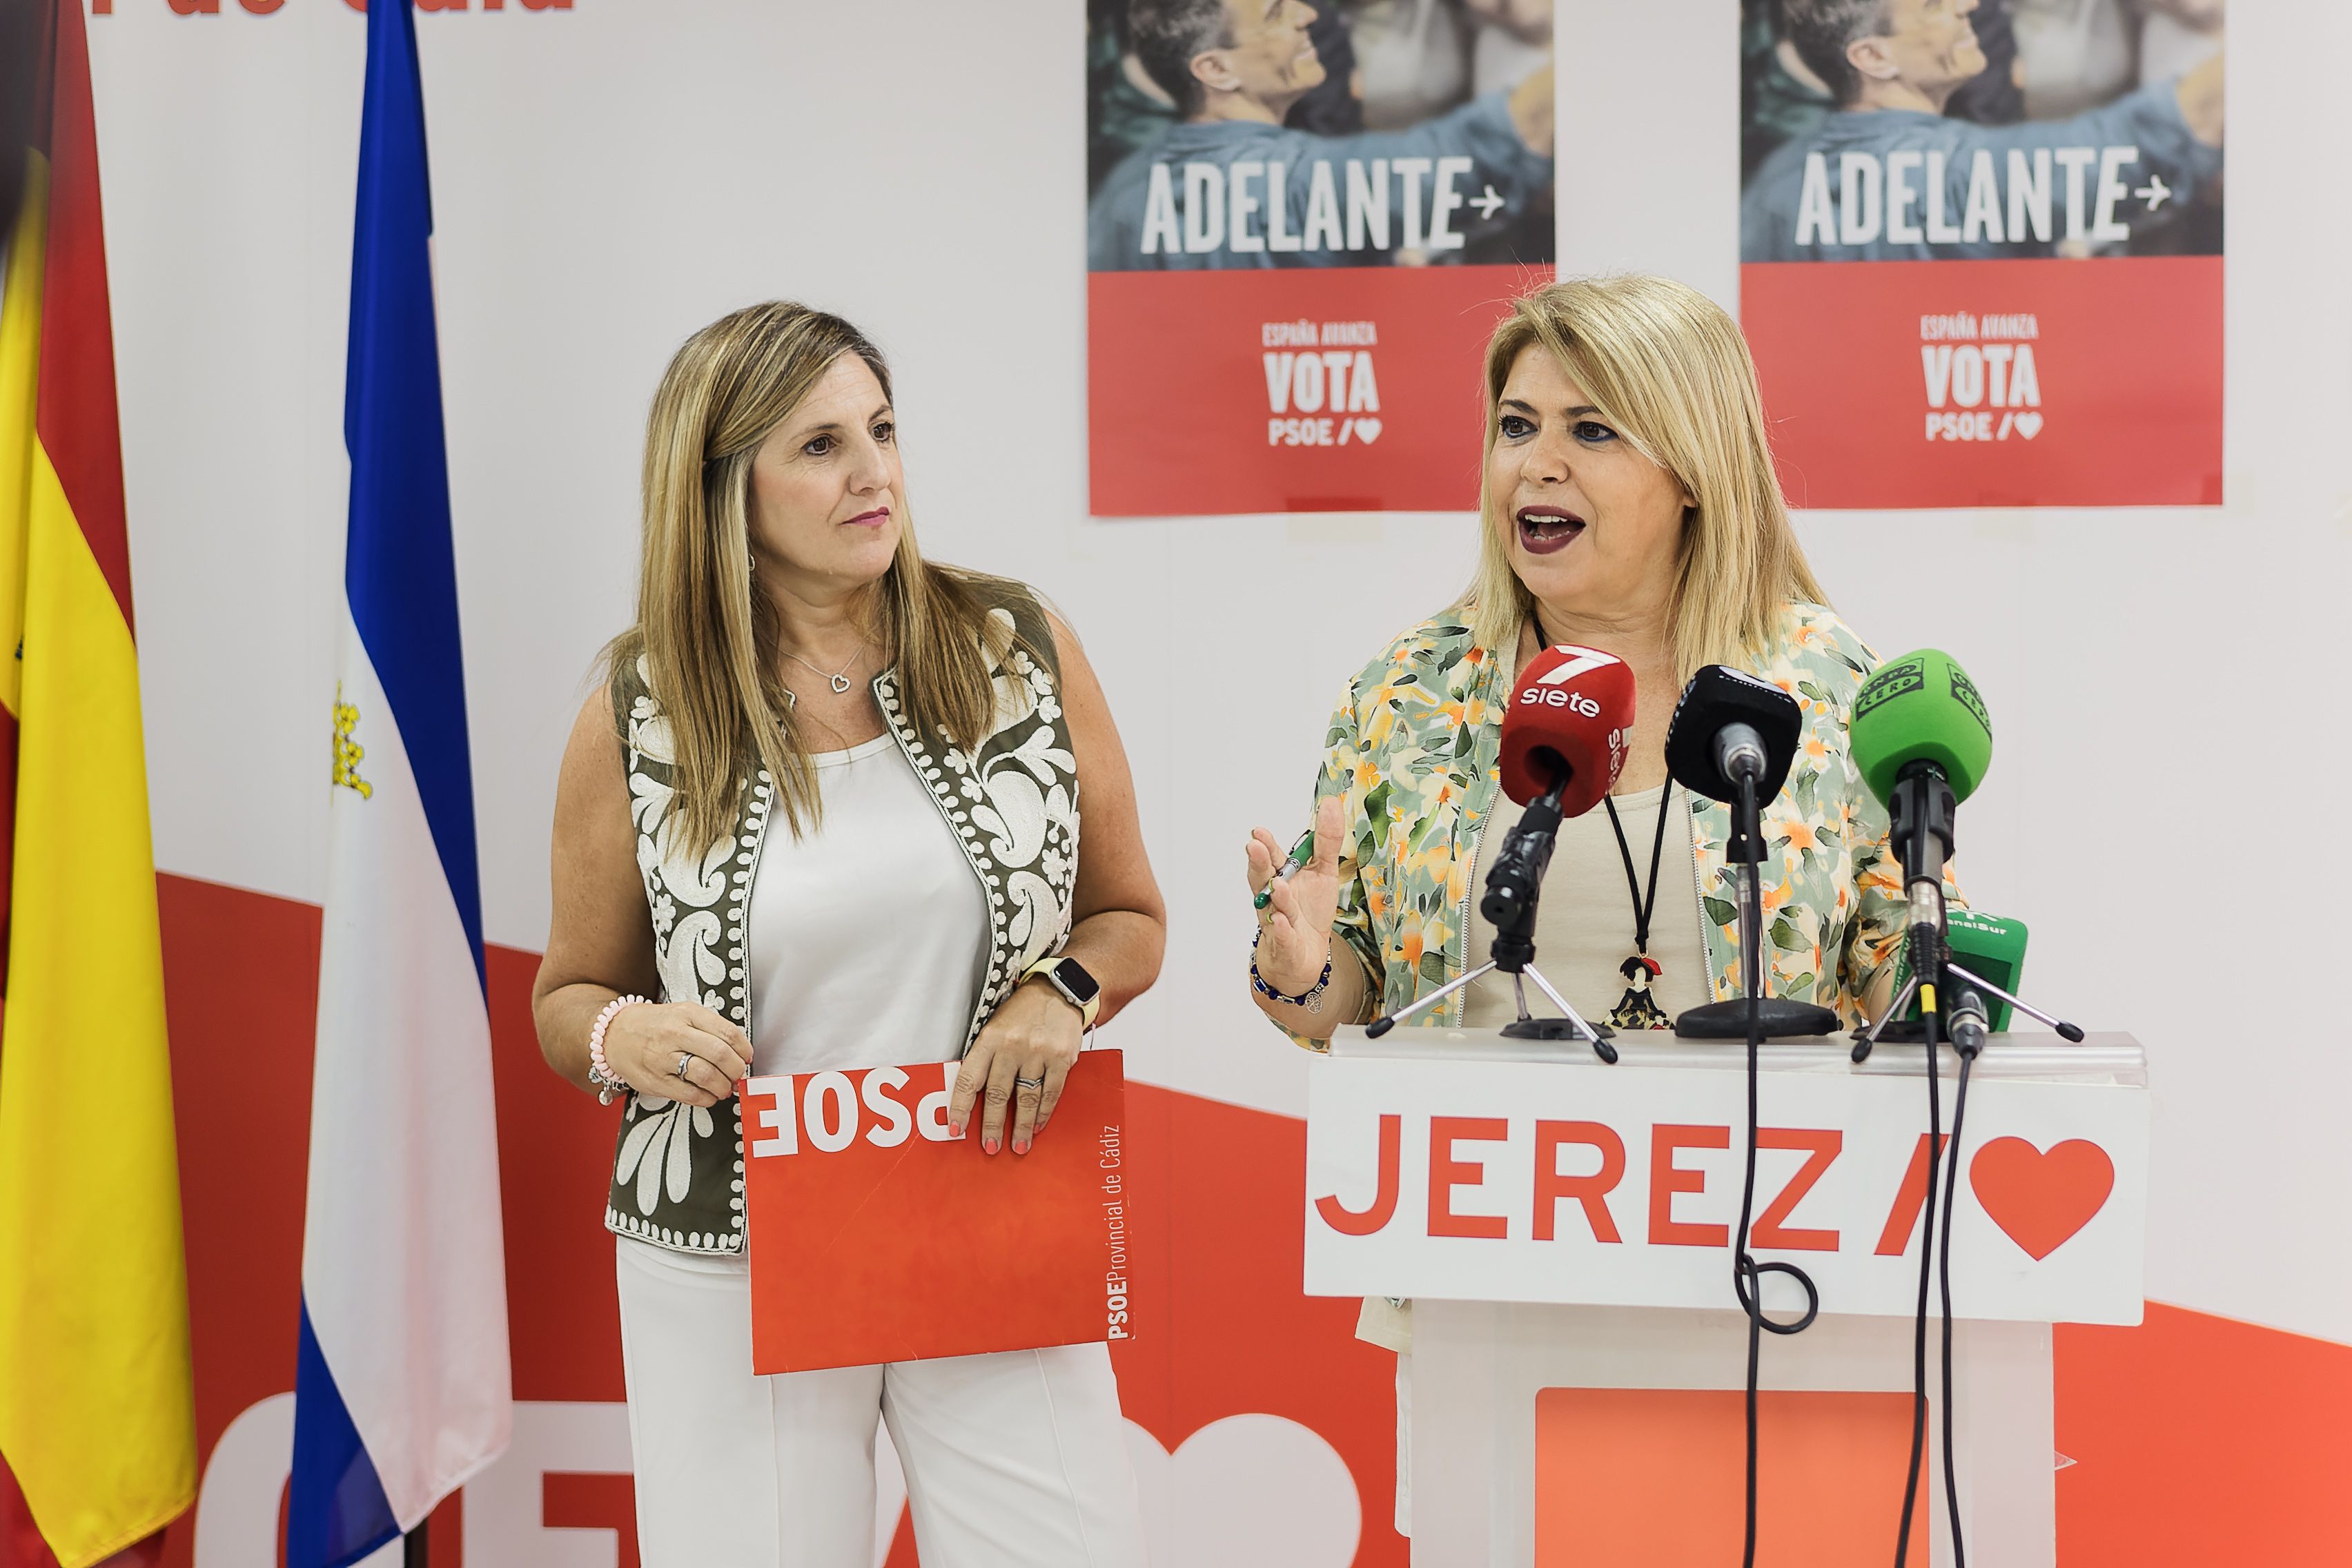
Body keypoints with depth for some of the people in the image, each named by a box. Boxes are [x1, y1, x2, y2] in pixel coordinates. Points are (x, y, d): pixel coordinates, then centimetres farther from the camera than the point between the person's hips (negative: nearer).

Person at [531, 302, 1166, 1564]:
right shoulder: (639, 719, -1)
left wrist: (1060, 993, -10)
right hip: (735, 1268, -1)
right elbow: (567, 999, 10)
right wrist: (626, 1037, -13)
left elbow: (1128, 917, 11)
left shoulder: (1020, 653, 1)